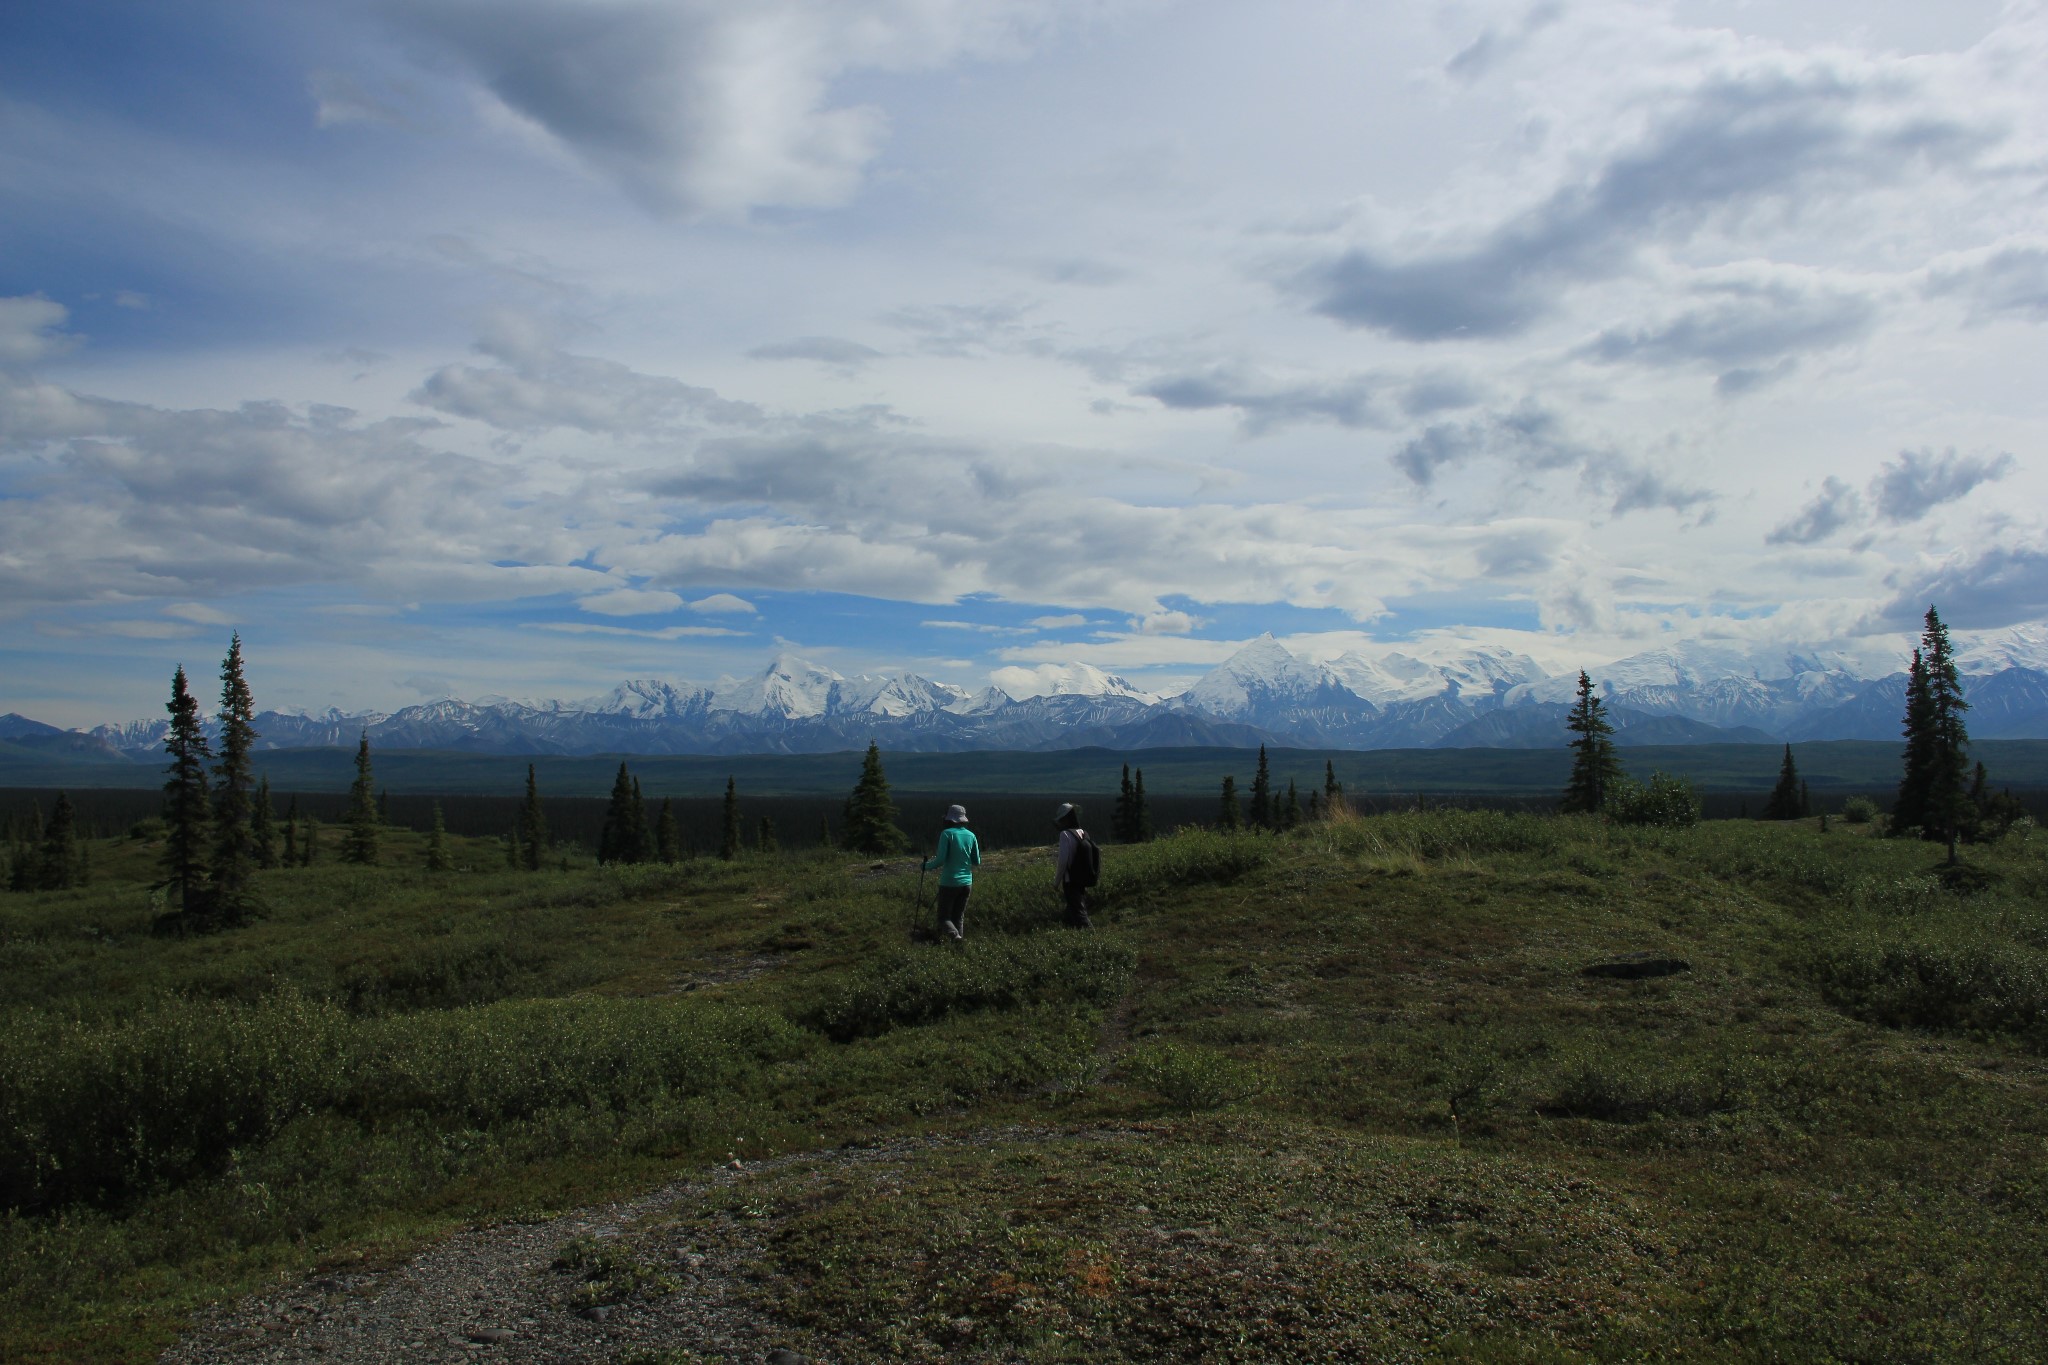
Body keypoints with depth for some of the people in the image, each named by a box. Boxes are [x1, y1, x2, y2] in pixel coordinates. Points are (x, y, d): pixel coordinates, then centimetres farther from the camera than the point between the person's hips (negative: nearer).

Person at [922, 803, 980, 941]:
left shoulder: (947, 833, -10)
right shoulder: (971, 835, 4)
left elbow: (940, 860, -15)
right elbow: (977, 862, 8)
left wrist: (927, 866, 3)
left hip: (949, 883, -5)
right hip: (966, 883, 5)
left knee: (944, 916, 2)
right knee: (959, 917, 14)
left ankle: (954, 935, -23)